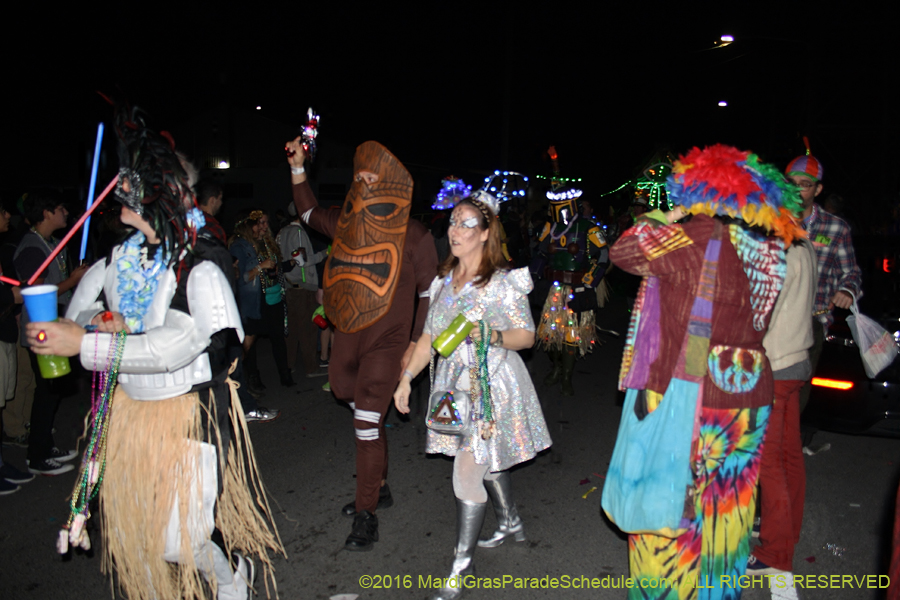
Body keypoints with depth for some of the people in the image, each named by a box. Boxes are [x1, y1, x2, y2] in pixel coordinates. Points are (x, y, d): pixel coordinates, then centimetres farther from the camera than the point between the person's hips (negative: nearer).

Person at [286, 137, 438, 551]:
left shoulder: (413, 235, -10)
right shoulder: (348, 223, 4)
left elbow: (430, 292, -4)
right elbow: (309, 213, 22)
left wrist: (416, 344, -5)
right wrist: (298, 167, 12)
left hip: (387, 342, -5)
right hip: (349, 340, 6)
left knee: (367, 423, -7)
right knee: (368, 420, 17)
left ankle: (366, 515, 7)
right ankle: (379, 488, 37)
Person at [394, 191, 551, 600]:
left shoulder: (502, 282, -11)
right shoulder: (444, 280, 8)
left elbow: (527, 336, -11)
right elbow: (429, 336, 12)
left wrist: (492, 336, -29)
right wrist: (406, 378, 9)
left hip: (491, 383, -6)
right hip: (456, 382, 6)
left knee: (468, 469, -7)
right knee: (488, 460, 19)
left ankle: (461, 564, 6)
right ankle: (510, 523, 43)